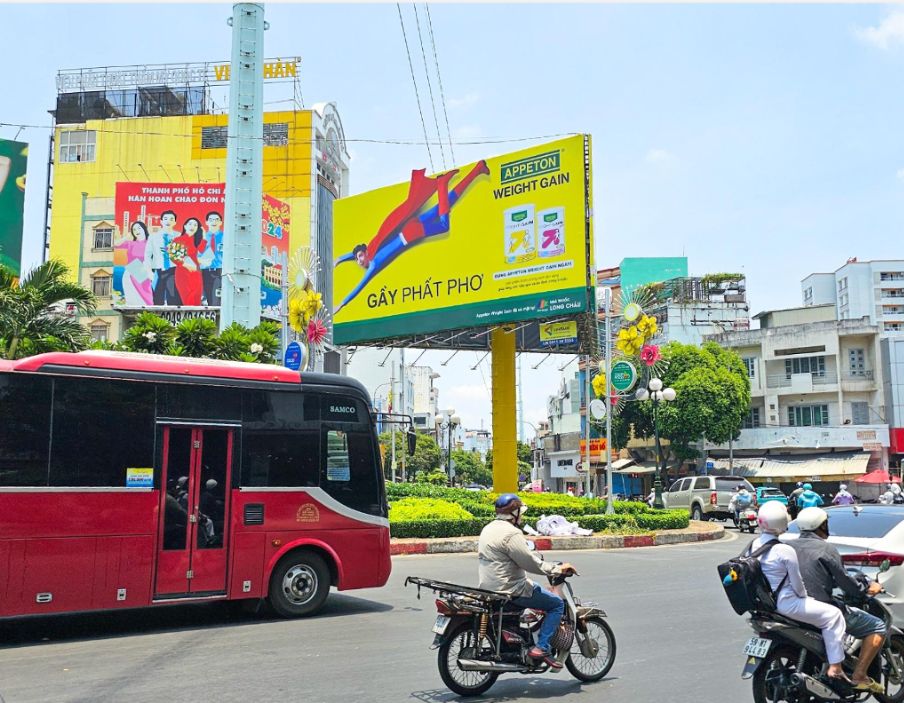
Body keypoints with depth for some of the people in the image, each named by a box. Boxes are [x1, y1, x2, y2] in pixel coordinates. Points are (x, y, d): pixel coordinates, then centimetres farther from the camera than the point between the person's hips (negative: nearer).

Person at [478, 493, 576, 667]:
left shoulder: (488, 529, 11)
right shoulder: (511, 534, -19)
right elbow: (530, 563, -21)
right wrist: (558, 568, -10)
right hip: (510, 590, -10)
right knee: (557, 604, -2)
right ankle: (541, 648, -8)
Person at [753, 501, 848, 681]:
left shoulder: (754, 545, 2)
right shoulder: (785, 551, -21)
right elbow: (797, 583, -14)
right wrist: (805, 597, 6)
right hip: (785, 603, -9)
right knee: (833, 615, 0)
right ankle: (835, 667, -2)